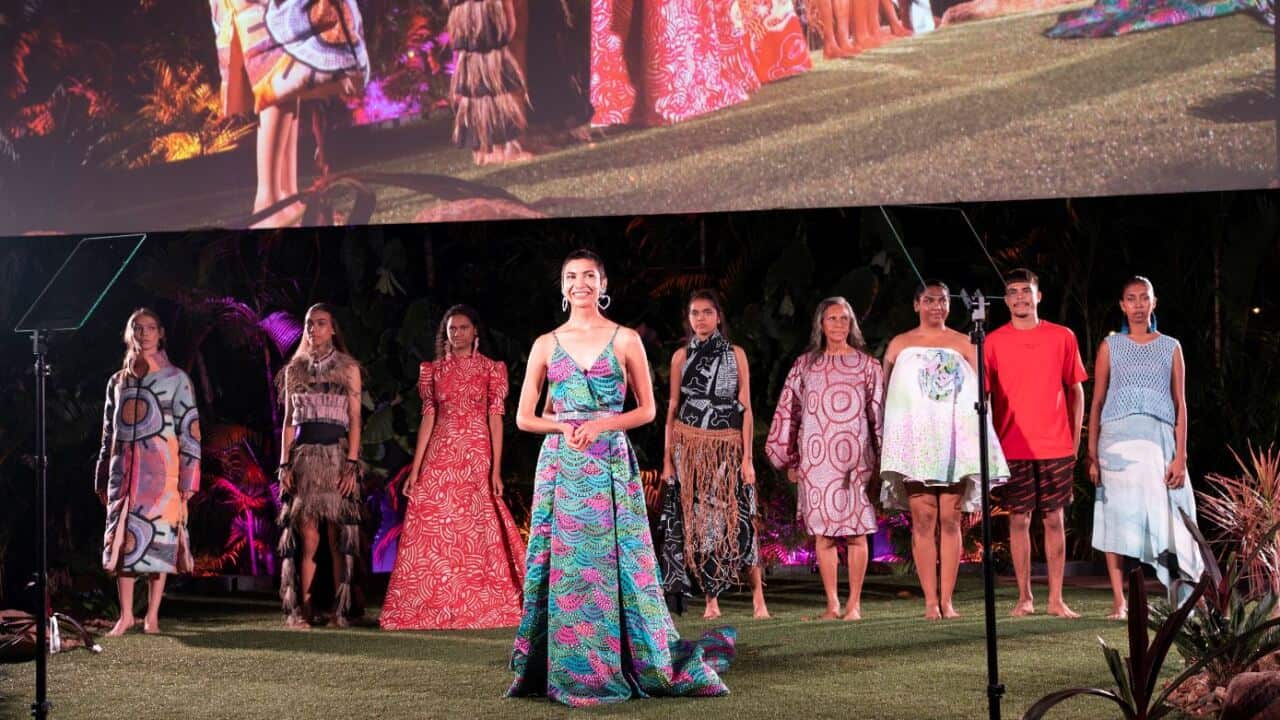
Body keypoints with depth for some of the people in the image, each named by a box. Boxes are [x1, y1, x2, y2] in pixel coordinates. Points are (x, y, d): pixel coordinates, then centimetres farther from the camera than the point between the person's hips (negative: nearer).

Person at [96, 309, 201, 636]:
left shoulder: (176, 378, 3)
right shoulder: (117, 381, 14)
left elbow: (190, 430, -1)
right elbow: (108, 433, 17)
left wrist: (187, 480, -8)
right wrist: (102, 479, 13)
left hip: (161, 471, -3)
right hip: (124, 471, 3)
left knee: (158, 538, -3)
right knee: (122, 538, 0)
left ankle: (152, 615, 5)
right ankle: (126, 614, 7)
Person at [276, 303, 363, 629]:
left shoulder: (348, 368, 6)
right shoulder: (295, 369, 14)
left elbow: (354, 420, 1)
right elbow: (288, 422, 13)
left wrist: (351, 464, -9)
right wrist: (285, 464, 3)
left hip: (336, 454, -2)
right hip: (304, 456, 2)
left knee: (337, 535, -3)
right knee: (308, 535, -5)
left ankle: (340, 609, 0)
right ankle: (302, 609, -1)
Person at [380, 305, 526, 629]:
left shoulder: (492, 369, 4)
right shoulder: (434, 370, 10)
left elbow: (495, 420, -1)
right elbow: (428, 419, 8)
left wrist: (496, 469, -9)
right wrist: (415, 469, 2)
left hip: (476, 458, -2)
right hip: (439, 458, 2)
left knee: (478, 530, -2)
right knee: (431, 532, -1)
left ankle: (481, 607, 8)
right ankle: (428, 608, 6)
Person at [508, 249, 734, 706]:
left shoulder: (625, 340, 3)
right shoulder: (546, 345, 8)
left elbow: (647, 409, 4)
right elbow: (524, 417, 8)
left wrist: (600, 425, -11)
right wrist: (565, 427, -10)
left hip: (611, 465, -2)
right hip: (561, 466, 2)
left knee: (616, 561, -2)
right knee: (564, 562, 0)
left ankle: (652, 664, 10)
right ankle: (567, 670, 10)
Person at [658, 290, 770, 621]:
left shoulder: (735, 354, 4)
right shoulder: (681, 356, 8)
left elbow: (745, 408, 2)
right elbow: (672, 408, 9)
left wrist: (747, 457, -5)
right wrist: (667, 458, 3)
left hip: (727, 447, -1)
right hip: (690, 446, 2)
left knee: (738, 519, -7)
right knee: (697, 522, -1)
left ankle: (758, 595, 4)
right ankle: (711, 600, 5)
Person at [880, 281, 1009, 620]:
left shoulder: (963, 344, 11)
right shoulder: (900, 345, 11)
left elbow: (981, 390, 9)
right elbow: (885, 393, 12)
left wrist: (980, 440, -1)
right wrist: (887, 436, 4)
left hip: (956, 440, 1)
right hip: (915, 440, 0)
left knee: (950, 521, -2)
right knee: (923, 520, -5)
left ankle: (947, 600, 1)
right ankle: (930, 601, -3)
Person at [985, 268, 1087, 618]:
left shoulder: (1062, 337, 5)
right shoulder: (994, 342, 3)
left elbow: (1076, 390, 10)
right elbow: (983, 394, 5)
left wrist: (1075, 438, 5)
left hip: (1057, 446, 1)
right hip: (1013, 447, 0)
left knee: (1054, 519, 3)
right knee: (1019, 520, 1)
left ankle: (1056, 598, 8)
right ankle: (1024, 597, 9)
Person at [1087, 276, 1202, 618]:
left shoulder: (1170, 347, 11)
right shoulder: (1111, 346, 9)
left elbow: (1180, 405, 8)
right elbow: (1097, 403, 8)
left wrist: (1180, 456, -2)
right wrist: (1092, 455, 0)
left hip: (1159, 438, 0)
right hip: (1117, 438, 0)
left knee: (1163, 518, -7)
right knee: (1116, 518, -2)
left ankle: (1177, 599, -4)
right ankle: (1119, 601, 2)